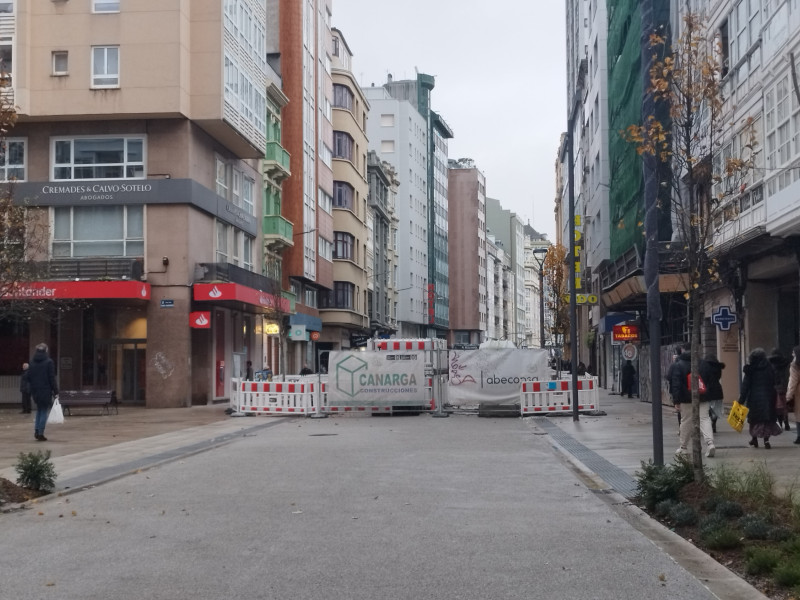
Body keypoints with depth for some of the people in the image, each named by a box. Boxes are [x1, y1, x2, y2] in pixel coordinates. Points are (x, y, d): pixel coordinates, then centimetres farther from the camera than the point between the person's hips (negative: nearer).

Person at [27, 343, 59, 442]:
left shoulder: (32, 362, 5)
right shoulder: (48, 362, -10)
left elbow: (29, 377, 8)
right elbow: (52, 378, -11)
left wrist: (33, 388, 15)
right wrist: (55, 391, -7)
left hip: (35, 390, 5)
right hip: (46, 390, -5)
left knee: (39, 410, 20)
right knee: (44, 411, 2)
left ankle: (36, 430, 9)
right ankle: (40, 434, -1)